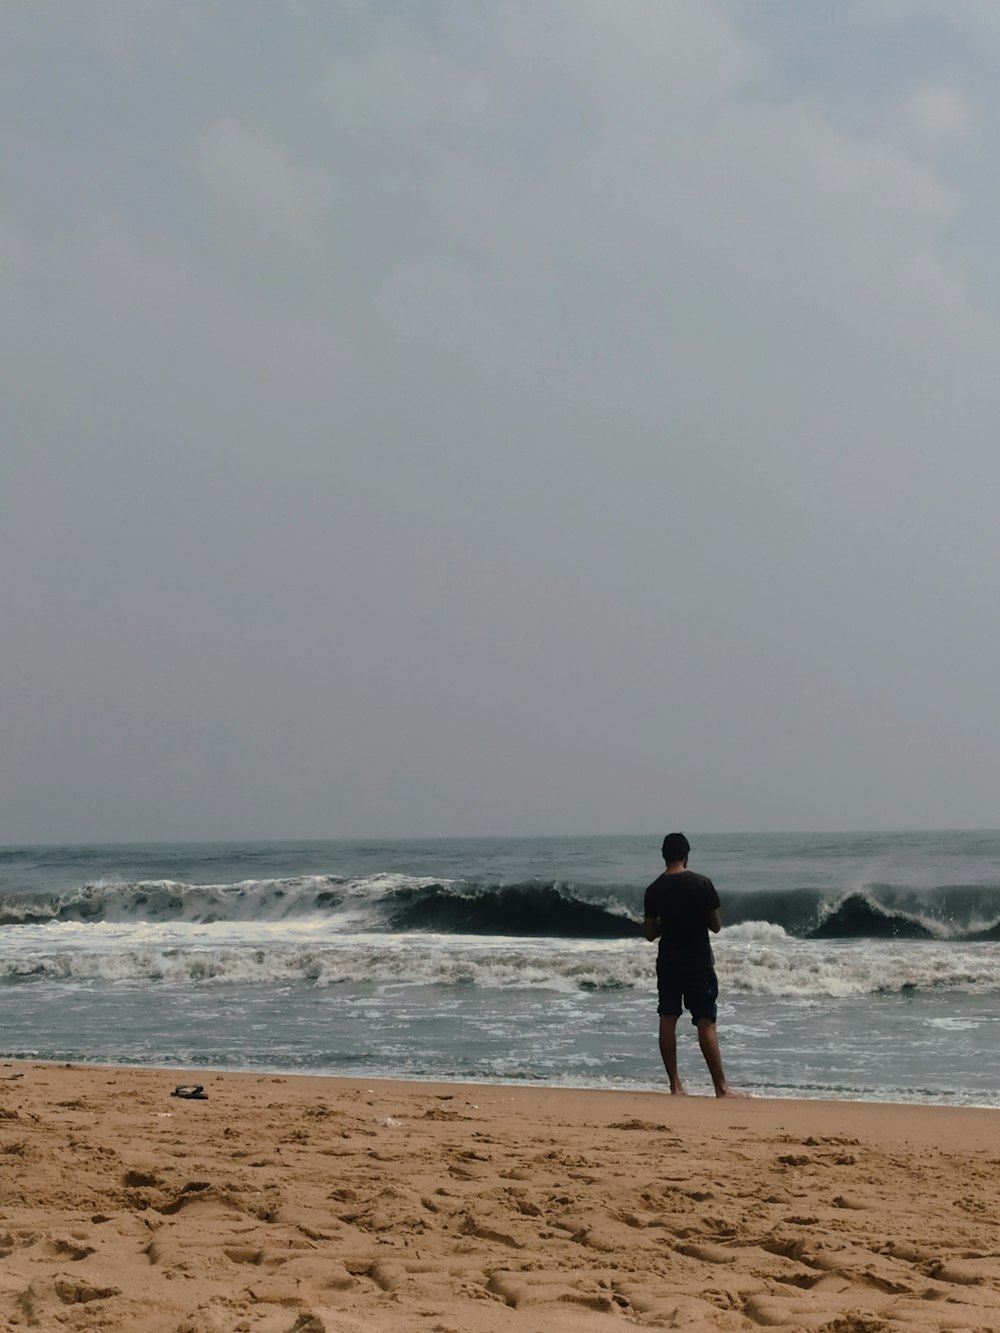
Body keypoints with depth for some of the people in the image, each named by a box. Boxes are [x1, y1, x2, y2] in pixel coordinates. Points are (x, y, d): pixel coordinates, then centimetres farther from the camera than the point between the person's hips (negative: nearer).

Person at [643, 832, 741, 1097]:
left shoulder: (654, 890, -3)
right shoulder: (702, 883, -11)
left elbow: (650, 933, 3)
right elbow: (716, 926, -5)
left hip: (668, 962, 3)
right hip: (698, 962, -3)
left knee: (667, 1021, 8)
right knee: (706, 1023, -1)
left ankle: (675, 1084, 9)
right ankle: (721, 1087, -1)